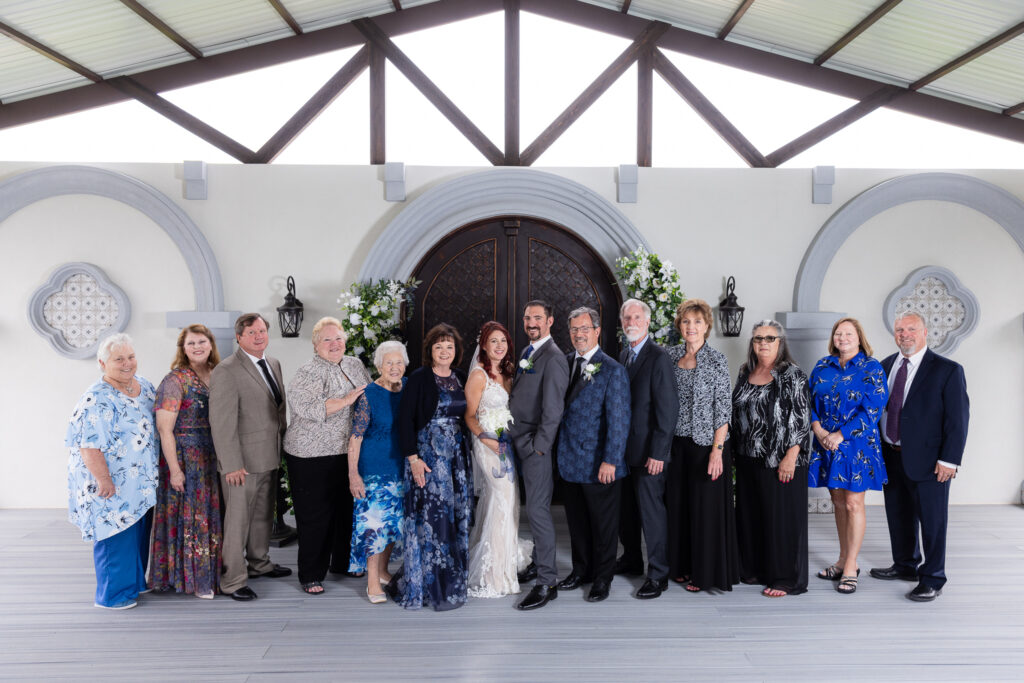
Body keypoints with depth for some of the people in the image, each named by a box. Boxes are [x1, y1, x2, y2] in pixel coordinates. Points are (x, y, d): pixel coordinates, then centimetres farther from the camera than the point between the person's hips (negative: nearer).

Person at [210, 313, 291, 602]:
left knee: (263, 514, 21)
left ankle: (259, 563, 38)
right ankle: (232, 581, 13)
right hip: (242, 461, -8)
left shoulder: (274, 364, 10)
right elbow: (221, 423, -19)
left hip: (268, 457, 8)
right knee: (238, 520, 1)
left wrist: (282, 444, 11)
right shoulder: (226, 371, -16)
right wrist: (232, 465, -21)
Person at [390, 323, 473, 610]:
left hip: (457, 456, 6)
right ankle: (436, 589, 11)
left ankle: (452, 580, 24)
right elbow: (405, 420, -10)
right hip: (427, 455, -5)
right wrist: (413, 458, -15)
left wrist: (467, 452, 9)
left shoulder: (462, 378, 10)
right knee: (432, 517, -3)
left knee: (457, 517, 9)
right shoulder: (419, 379, -7)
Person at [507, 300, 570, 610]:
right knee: (535, 507, 17)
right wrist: (514, 436, 12)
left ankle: (547, 582, 1)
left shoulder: (553, 357, -14)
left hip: (537, 445, -9)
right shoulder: (528, 352, 15)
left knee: (537, 510, -7)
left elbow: (553, 409, -18)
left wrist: (539, 446, -17)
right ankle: (539, 562, 30)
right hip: (520, 444, 9)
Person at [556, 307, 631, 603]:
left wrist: (610, 461, -17)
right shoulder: (565, 363, 6)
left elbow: (618, 420, -13)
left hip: (599, 464, -5)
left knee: (603, 523, 10)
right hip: (570, 461, 5)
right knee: (577, 521, 18)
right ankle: (581, 570, 35)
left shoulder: (612, 370, -11)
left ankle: (602, 578, 26)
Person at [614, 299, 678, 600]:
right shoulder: (623, 355, 11)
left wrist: (658, 452, -18)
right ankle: (631, 560, 35)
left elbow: (667, 409, -16)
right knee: (625, 508, 18)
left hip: (648, 451, -8)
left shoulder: (659, 357, -13)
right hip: (624, 448, 8)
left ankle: (658, 574, 13)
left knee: (651, 511, 0)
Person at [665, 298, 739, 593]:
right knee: (678, 505, 11)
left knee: (707, 508, 3)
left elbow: (723, 408, -9)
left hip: (706, 444, -5)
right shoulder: (671, 355, 5)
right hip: (676, 444, 5)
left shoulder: (717, 361, -8)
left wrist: (717, 450, -14)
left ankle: (706, 572, 16)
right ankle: (683, 565, 26)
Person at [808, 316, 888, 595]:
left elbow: (871, 409, -11)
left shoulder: (871, 368, -4)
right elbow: (810, 402, 9)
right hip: (826, 444, 4)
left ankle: (850, 569, 6)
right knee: (838, 502, 11)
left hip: (856, 445, -4)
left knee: (853, 504, -1)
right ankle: (844, 561, 22)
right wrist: (818, 430, -8)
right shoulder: (822, 367, 9)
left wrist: (840, 435, -16)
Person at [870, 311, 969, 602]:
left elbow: (958, 419, -10)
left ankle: (932, 580, 19)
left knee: (932, 521, 5)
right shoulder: (885, 366, 8)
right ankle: (905, 566, 36)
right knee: (899, 517, 18)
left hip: (927, 460, -5)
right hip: (891, 457, 6)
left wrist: (949, 460, -15)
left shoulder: (948, 370, -8)